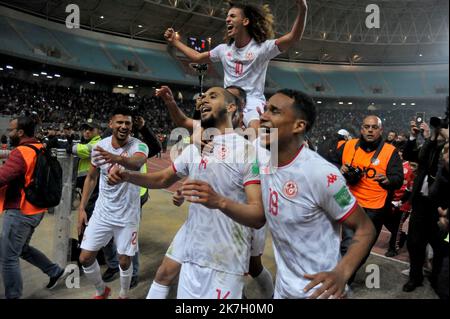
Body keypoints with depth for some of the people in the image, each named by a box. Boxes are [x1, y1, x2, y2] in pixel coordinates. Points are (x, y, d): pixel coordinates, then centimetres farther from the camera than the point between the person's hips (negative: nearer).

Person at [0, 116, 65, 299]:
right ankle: (55, 271, 30)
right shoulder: (40, 149, 6)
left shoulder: (21, 152, -20)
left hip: (20, 211, -9)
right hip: (34, 210, 9)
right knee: (22, 248, 26)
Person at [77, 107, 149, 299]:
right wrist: (81, 208, 5)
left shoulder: (139, 146, -18)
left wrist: (117, 158, -64)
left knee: (124, 261, 8)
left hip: (127, 215, -3)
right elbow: (91, 177, 8)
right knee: (85, 258, 7)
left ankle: (124, 295, 38)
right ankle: (101, 290, 36)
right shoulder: (100, 146, -5)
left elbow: (137, 163, -43)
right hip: (102, 212, 4)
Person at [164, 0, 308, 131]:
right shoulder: (223, 49, 13)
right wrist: (175, 41, 26)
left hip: (253, 102, -6)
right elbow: (197, 57, 27)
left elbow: (293, 37, -17)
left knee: (257, 132, -33)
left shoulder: (262, 47, -5)